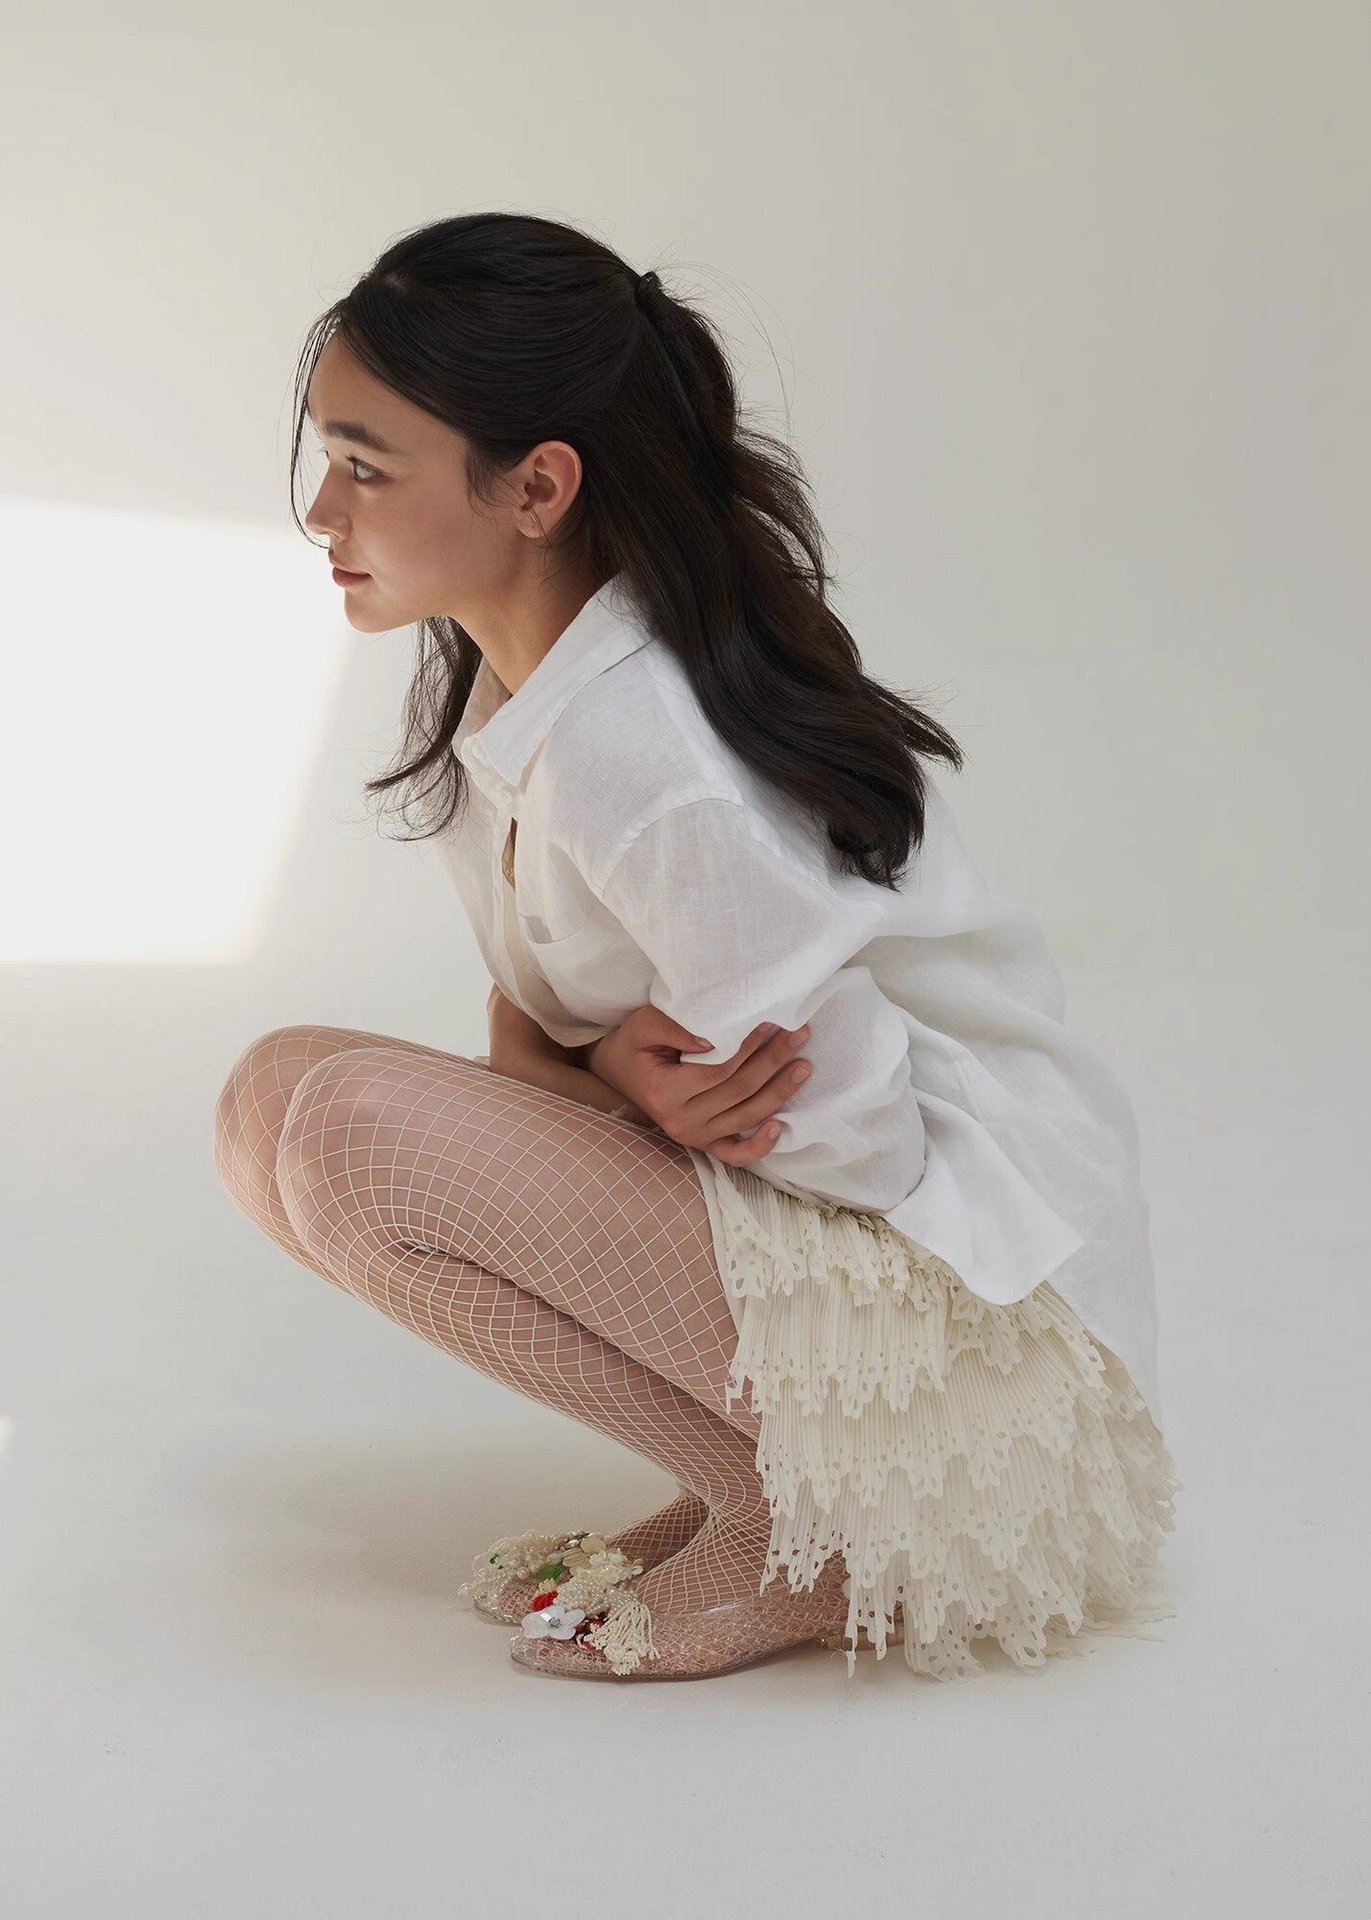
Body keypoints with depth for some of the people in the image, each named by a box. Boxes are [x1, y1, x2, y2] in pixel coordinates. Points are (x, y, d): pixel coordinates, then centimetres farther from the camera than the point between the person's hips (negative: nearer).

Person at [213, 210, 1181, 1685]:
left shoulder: (641, 757, -27)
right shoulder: (480, 692, 1)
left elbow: (849, 1136, -23)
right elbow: (527, 1023, 8)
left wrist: (589, 1081, -9)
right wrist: (615, 1080, -15)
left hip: (958, 1291, -9)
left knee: (349, 1131, -23)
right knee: (272, 1103, 2)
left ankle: (808, 1533, -7)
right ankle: (762, 1468, 6)